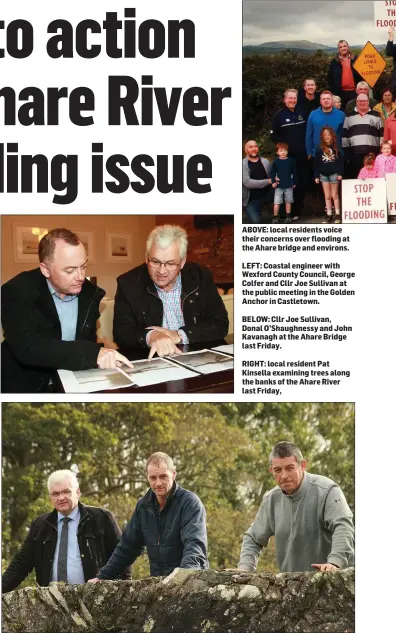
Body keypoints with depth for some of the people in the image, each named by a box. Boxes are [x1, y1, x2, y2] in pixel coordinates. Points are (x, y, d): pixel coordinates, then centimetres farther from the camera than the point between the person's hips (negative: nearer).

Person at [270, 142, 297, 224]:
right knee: (277, 202, -2)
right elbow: (272, 173, 0)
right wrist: (273, 182, -9)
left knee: (288, 202, 10)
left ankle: (288, 217, 21)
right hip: (279, 186, -1)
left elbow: (294, 172, 4)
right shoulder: (276, 162, -5)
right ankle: (275, 217, 6)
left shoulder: (291, 161, -3)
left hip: (289, 186, 1)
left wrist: (294, 183, 7)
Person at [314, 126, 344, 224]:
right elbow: (316, 164, 4)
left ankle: (337, 214, 9)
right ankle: (329, 214, 10)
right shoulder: (320, 150, 3)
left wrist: (340, 173, -8)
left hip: (334, 173, -2)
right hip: (323, 174, 2)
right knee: (327, 196, 6)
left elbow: (341, 161, -1)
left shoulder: (336, 149, -2)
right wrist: (316, 176, 1)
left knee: (334, 195, 3)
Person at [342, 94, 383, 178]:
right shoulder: (349, 117, 12)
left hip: (372, 152, -1)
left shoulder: (376, 116, 9)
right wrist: (345, 153, 5)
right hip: (355, 152, 1)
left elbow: (382, 133, 8)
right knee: (355, 176, 1)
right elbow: (344, 135, 11)